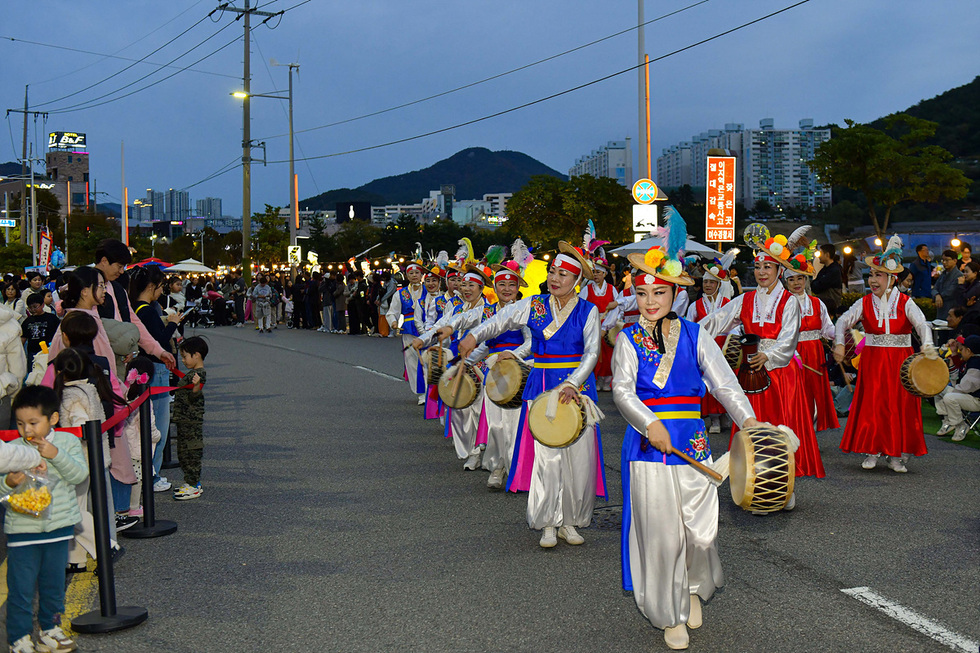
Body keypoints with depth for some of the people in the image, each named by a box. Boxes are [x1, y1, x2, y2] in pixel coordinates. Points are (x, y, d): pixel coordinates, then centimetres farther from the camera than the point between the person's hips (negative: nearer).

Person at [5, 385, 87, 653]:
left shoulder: (67, 442, -3)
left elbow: (80, 475, -13)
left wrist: (56, 455, -25)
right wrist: (9, 483, -27)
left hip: (59, 527, 2)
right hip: (22, 528, -2)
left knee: (54, 583, 15)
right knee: (21, 587, 1)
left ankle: (50, 630, 31)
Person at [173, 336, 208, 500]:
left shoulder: (198, 374, -17)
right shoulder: (193, 373, 14)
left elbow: (194, 396, -30)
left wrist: (197, 385, -48)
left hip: (191, 422, -11)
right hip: (185, 420, 11)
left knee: (191, 452, -6)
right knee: (183, 452, 16)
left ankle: (193, 486, -1)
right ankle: (192, 482, 24)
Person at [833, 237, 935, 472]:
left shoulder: (905, 303, -4)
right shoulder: (865, 303, 2)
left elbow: (921, 323, -17)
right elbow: (844, 320, -5)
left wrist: (927, 345, -38)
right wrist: (839, 343, -24)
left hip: (900, 361, -1)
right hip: (873, 361, 1)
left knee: (900, 407, 1)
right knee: (871, 406, 0)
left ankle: (897, 456, 10)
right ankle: (871, 452, 11)